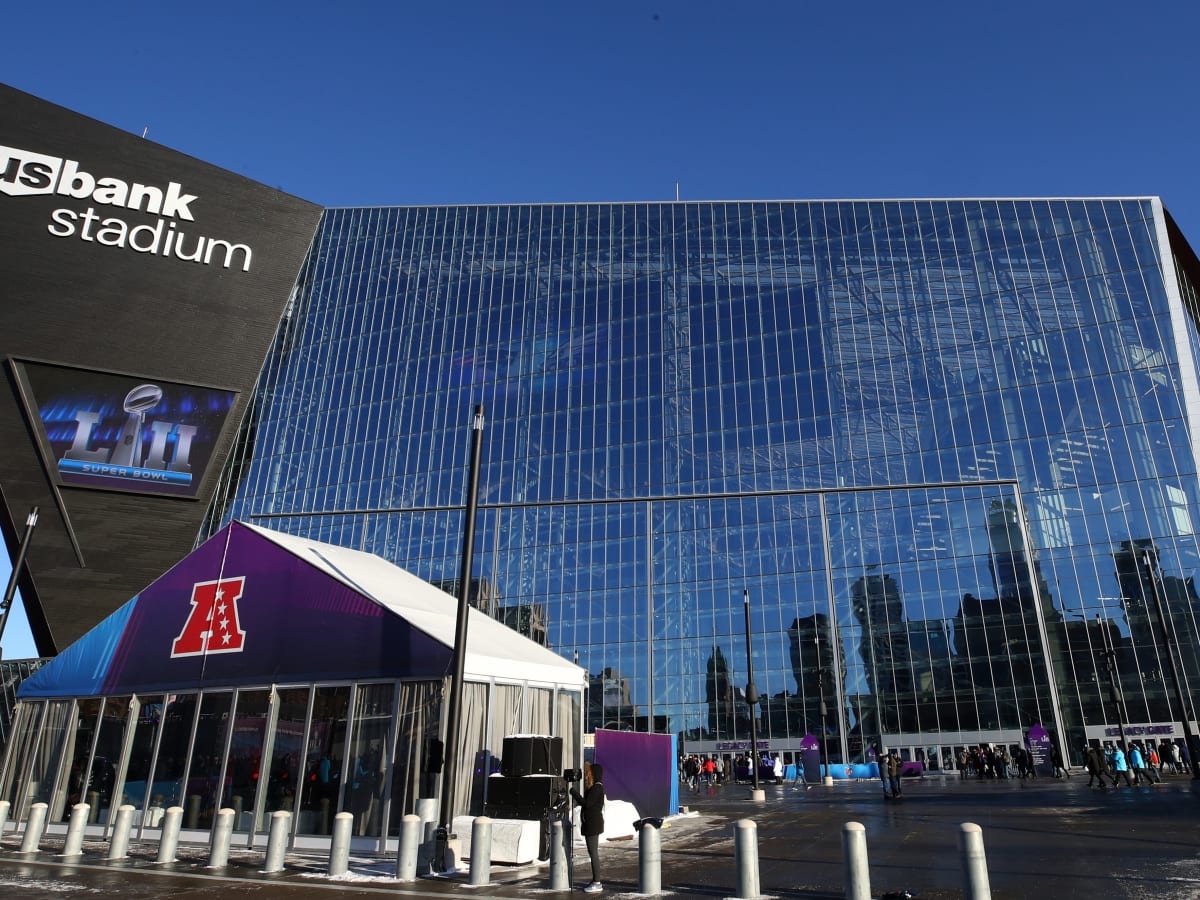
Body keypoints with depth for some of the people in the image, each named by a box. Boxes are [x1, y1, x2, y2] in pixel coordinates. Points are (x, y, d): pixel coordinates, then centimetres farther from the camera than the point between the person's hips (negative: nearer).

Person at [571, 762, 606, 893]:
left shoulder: (597, 787, -16)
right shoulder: (593, 787, 15)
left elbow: (587, 803, -22)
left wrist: (574, 793, -16)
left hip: (593, 823, -10)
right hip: (590, 823, 10)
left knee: (593, 853, -6)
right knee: (592, 853, 15)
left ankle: (597, 884, -2)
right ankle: (595, 880, 23)